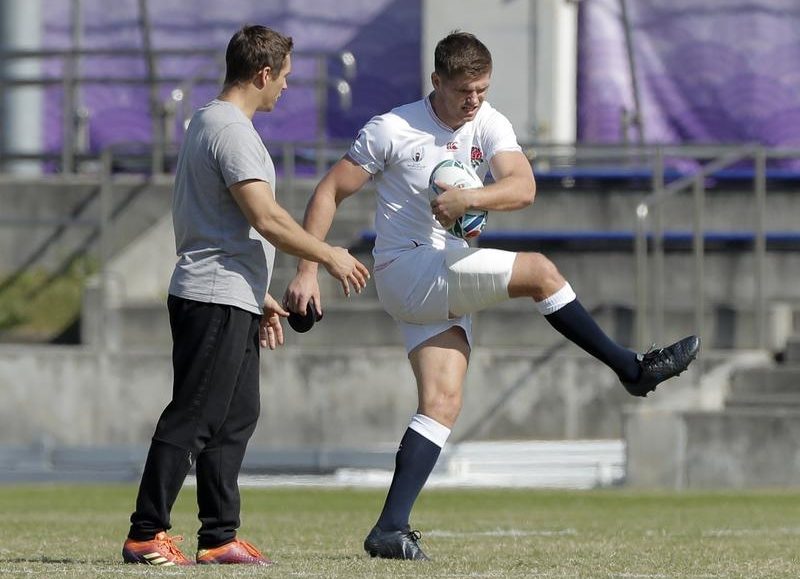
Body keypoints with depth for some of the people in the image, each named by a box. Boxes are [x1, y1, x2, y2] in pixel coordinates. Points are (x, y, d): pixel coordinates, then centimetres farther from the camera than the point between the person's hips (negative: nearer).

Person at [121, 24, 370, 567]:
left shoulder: (209, 123, 19)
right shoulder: (231, 130, -14)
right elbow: (267, 219, -20)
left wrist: (259, 297, 26)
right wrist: (330, 256, -8)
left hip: (231, 300, 11)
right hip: (217, 299, -11)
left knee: (237, 418, 12)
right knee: (192, 418, -9)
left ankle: (219, 537, 13)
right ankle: (146, 535, -8)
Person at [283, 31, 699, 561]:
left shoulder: (490, 125, 4)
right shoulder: (392, 130, -8)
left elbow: (523, 188, -13)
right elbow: (330, 193, -5)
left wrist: (471, 198, -32)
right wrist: (307, 272, -11)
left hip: (449, 287, 6)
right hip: (407, 272, -6)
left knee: (443, 402, -6)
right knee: (539, 271, -16)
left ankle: (390, 529, -9)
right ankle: (633, 369, -6)